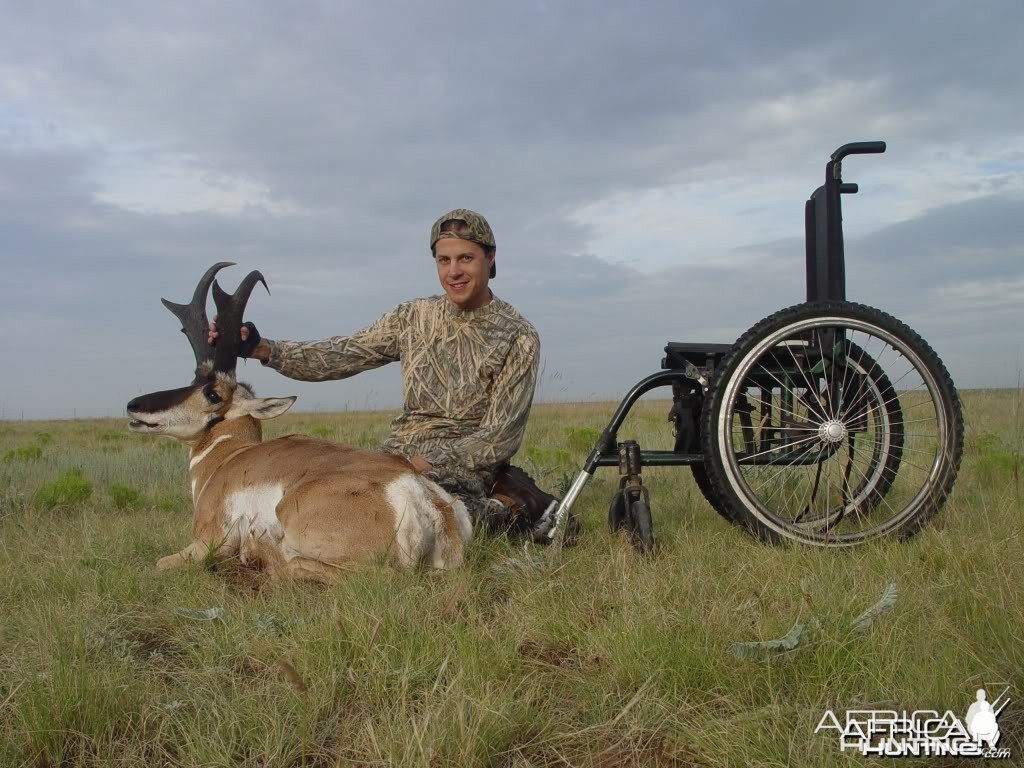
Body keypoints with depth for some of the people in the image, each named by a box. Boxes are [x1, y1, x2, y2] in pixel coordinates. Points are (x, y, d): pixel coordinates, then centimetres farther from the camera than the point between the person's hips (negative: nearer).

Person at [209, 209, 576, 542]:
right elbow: (337, 356, 3)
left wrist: (426, 463, -18)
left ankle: (509, 509, -8)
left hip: (461, 470, -6)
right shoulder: (413, 317, 7)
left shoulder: (518, 337, -6)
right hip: (396, 458, 6)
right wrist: (262, 348, -12)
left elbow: (499, 439, -9)